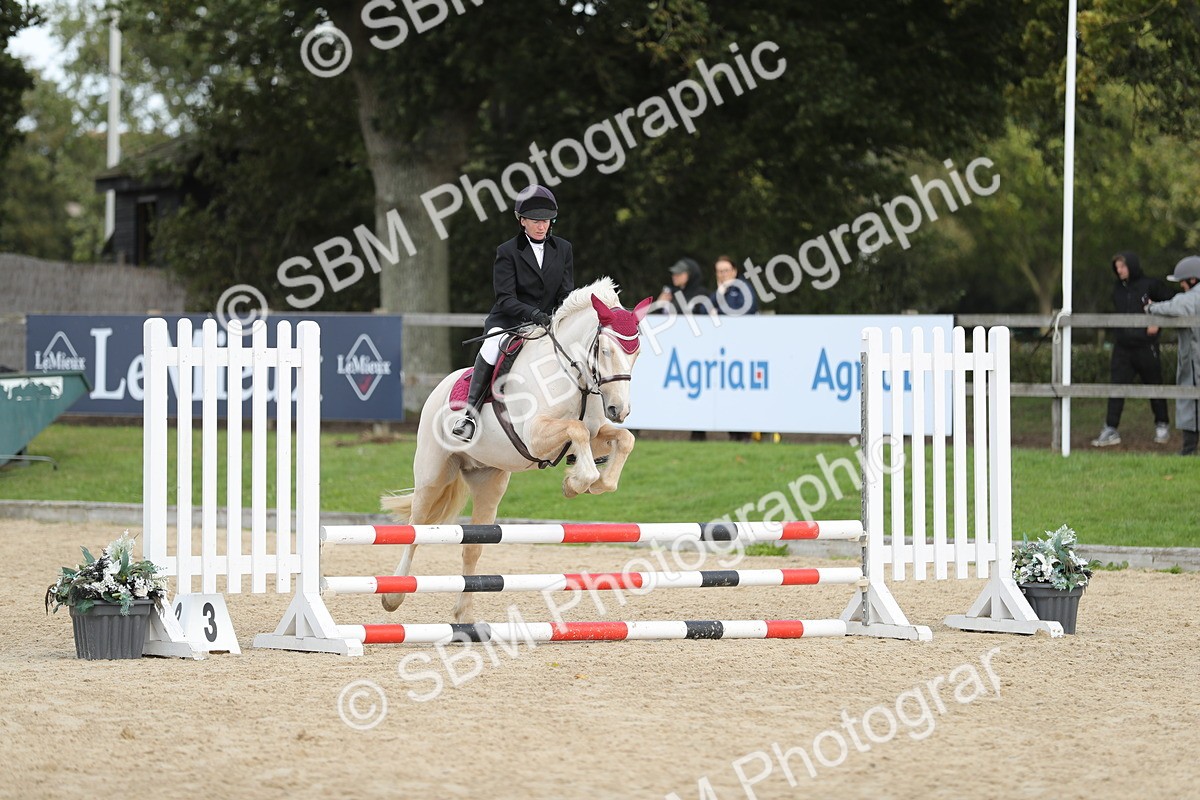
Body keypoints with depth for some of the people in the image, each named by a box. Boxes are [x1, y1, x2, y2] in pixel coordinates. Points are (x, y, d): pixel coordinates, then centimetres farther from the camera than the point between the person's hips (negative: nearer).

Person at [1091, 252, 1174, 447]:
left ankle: (1162, 426, 24)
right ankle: (1111, 429, -3)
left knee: (1154, 386, 8)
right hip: (1123, 347, 4)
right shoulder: (1118, 289, 8)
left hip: (1146, 346, -4)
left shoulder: (1150, 285, -8)